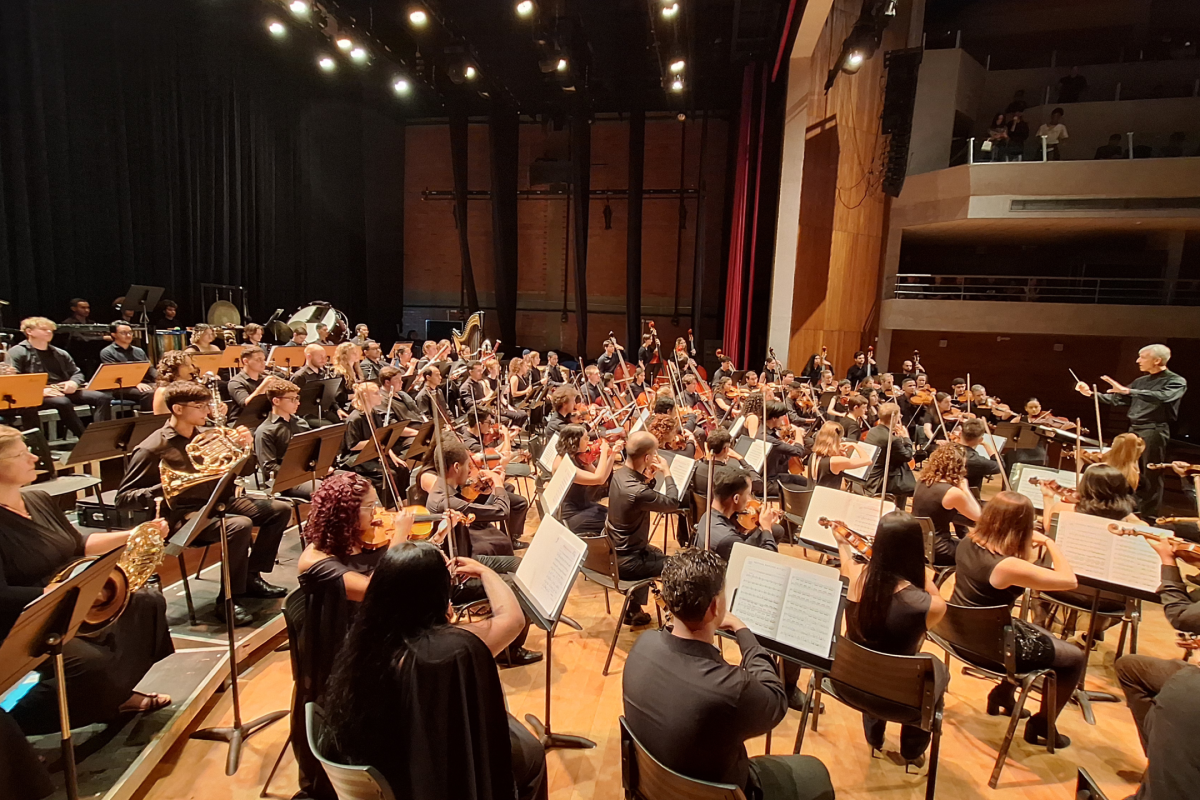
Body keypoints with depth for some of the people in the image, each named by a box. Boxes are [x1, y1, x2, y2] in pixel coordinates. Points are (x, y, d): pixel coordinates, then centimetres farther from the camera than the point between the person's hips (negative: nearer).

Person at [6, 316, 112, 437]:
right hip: (36, 395, -6)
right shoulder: (17, 352, 4)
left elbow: (77, 373, 22)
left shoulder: (60, 353, 22)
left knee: (102, 398, -17)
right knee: (63, 402, -38)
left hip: (65, 392, 6)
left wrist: (74, 383, -5)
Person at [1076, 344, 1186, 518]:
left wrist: (1128, 391, -32)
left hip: (1154, 431, -7)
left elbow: (1162, 397, -26)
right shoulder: (1141, 381, 15)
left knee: (1151, 475, -3)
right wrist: (1091, 393, 5)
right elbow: (1116, 399, 17)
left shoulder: (1176, 381, -5)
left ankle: (1149, 515, 4)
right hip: (1134, 430, 7)